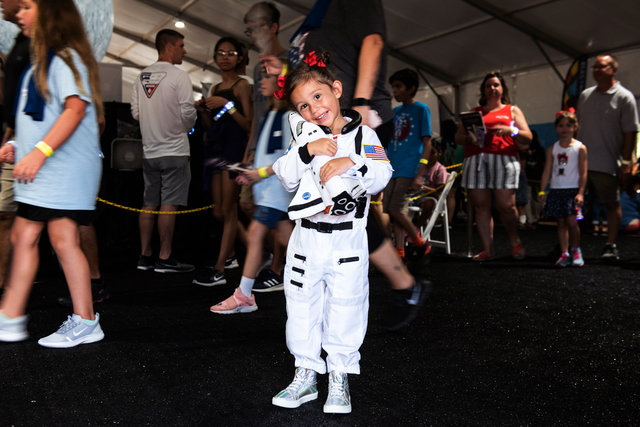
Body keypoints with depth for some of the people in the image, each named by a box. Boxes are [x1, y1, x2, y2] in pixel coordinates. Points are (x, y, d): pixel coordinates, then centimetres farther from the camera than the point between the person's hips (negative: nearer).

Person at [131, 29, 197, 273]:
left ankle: (145, 255, 17)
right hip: (174, 149, -7)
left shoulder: (142, 77, 10)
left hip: (149, 150, 7)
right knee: (169, 205, -3)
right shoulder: (179, 76, -9)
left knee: (149, 204, 11)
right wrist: (186, 127, 7)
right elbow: (188, 113, -14)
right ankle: (164, 258, 1)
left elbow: (135, 112, 10)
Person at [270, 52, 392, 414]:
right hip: (306, 237, 3)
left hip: (348, 240, -2)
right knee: (302, 307, 11)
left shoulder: (363, 134, -2)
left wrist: (351, 163, -29)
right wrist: (308, 151, -22)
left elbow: (382, 176, -14)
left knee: (345, 309, 8)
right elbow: (285, 178, -8)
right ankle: (306, 374, 28)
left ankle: (340, 380, 25)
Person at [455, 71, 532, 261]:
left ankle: (515, 242, 15)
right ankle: (488, 250, 0)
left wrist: (511, 130, -8)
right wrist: (469, 138, -4)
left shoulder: (512, 110, 20)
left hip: (504, 159, -2)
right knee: (481, 206, -4)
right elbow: (458, 137, 18)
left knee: (505, 206, -10)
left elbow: (527, 137, 11)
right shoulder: (474, 112, 24)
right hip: (476, 160, 2)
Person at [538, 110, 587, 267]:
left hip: (573, 190, -3)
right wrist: (542, 191, 3)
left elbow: (583, 172, -3)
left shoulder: (580, 148, 0)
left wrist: (580, 192, -11)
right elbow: (547, 171, 9)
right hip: (556, 190, 3)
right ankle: (564, 253, 12)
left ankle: (576, 250, 11)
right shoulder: (552, 149, 8)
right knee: (561, 223, 6)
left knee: (571, 221, -10)